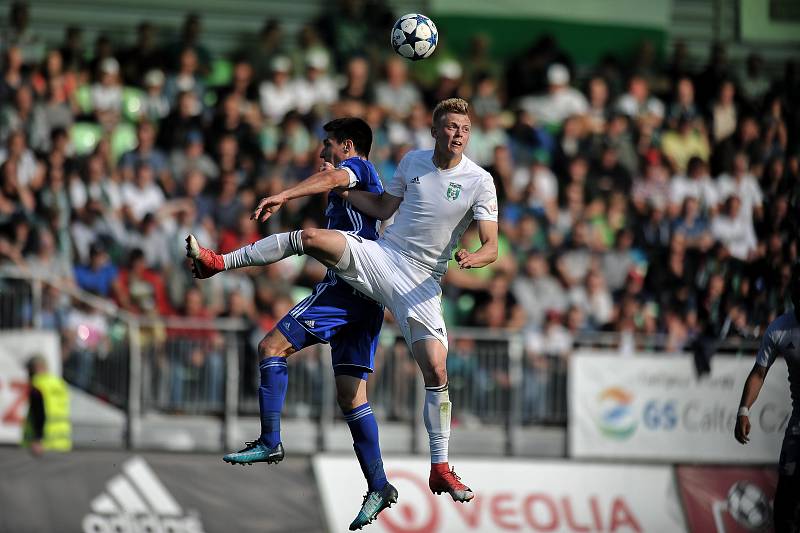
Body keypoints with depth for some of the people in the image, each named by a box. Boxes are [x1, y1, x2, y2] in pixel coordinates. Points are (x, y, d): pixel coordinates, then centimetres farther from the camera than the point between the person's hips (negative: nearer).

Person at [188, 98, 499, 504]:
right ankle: (219, 262, -12)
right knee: (309, 237, -22)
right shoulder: (412, 161, 5)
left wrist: (473, 258, -32)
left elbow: (491, 246, -10)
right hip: (381, 256, 2)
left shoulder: (479, 182, -8)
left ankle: (440, 470, 0)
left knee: (436, 372, -12)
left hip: (420, 283, -2)